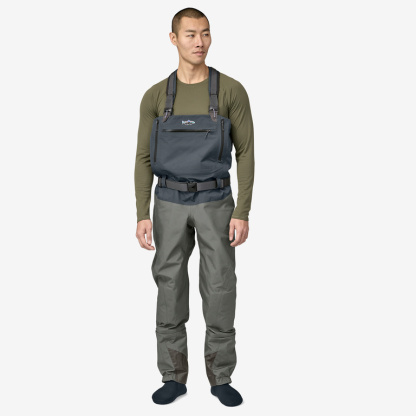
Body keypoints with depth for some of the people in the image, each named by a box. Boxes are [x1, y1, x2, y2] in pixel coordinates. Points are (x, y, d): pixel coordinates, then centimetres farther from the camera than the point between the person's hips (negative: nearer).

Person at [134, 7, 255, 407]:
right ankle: (174, 378, 19)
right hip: (170, 204, 2)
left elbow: (246, 154, -4)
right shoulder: (155, 96, 2)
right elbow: (144, 159, 3)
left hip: (215, 203, -1)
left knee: (219, 290, 0)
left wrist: (242, 214, -11)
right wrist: (142, 216, -5)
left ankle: (220, 378, 17)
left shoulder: (232, 90, -3)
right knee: (170, 289, 4)